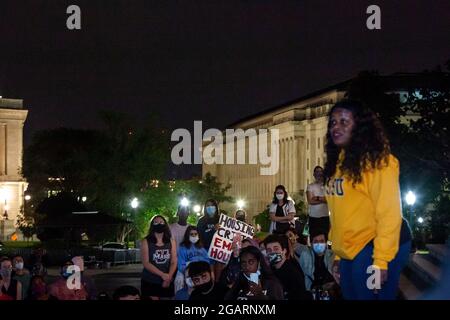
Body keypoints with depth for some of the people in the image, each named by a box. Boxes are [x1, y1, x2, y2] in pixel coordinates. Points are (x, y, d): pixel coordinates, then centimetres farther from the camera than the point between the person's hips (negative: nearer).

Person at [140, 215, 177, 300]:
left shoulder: (171, 241, 4)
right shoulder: (146, 242, -4)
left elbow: (174, 262, 2)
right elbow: (146, 263, -11)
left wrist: (168, 277, -14)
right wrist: (162, 275, -20)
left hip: (167, 283, 3)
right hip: (149, 282, -3)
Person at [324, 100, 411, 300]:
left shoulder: (376, 161, -11)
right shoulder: (337, 163, 13)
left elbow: (389, 213, -16)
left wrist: (380, 261, -20)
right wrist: (338, 255, 14)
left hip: (373, 250, -8)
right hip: (349, 253, 8)